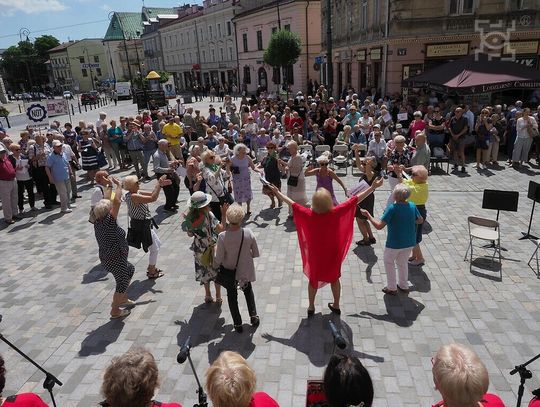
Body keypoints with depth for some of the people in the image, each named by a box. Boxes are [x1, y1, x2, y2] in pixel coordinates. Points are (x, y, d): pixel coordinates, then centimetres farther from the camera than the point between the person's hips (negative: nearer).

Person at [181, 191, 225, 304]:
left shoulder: (189, 217, -11)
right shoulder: (208, 215, -25)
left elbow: (190, 234, 0)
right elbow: (221, 229, -27)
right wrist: (223, 214, -19)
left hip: (199, 250, 4)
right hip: (212, 247, -4)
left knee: (204, 272, 23)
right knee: (217, 271, 17)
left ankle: (208, 296, 35)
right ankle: (218, 297, 27)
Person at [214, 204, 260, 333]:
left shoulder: (222, 236, -29)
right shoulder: (248, 233, -24)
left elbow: (218, 259, -19)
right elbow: (256, 253, -11)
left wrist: (214, 266, 3)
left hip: (229, 272, -1)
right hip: (245, 270, 2)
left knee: (232, 296, 22)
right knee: (248, 291, 32)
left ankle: (238, 324, 32)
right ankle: (253, 316, 36)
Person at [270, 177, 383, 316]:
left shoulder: (309, 215, -24)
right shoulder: (336, 213, -24)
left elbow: (292, 204, -13)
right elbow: (355, 200, -18)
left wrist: (277, 192, -1)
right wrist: (373, 187, -11)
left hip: (316, 254, 0)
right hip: (333, 253, 1)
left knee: (313, 279, 20)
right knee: (334, 278, 23)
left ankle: (311, 308, 34)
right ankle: (336, 306, 38)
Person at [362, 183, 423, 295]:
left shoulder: (392, 208, -24)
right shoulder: (412, 206, -8)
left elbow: (379, 226, -24)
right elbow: (420, 220, 8)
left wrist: (368, 215, -14)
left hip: (394, 243, -5)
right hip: (409, 242, 5)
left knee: (389, 262, 20)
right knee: (402, 262, 27)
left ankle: (392, 288, 26)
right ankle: (404, 285, 39)